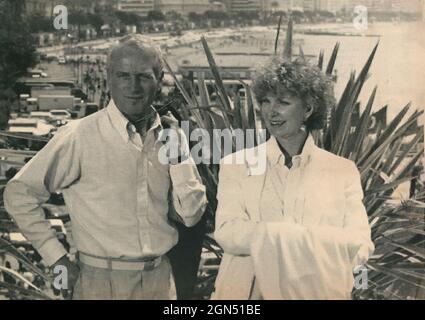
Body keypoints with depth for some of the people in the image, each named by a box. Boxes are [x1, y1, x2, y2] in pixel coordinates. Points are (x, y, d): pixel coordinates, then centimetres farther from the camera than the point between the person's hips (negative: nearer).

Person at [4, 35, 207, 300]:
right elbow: (20, 193, -8)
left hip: (161, 278, 4)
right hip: (103, 283, -4)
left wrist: (178, 155, -12)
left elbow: (191, 215, -2)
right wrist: (57, 258, -8)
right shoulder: (79, 137, -14)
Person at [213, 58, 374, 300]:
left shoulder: (343, 171, 0)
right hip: (250, 290, 0)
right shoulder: (236, 165, -1)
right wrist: (321, 241, -23)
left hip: (320, 292, 1)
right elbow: (227, 233, -15)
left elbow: (358, 248, -10)